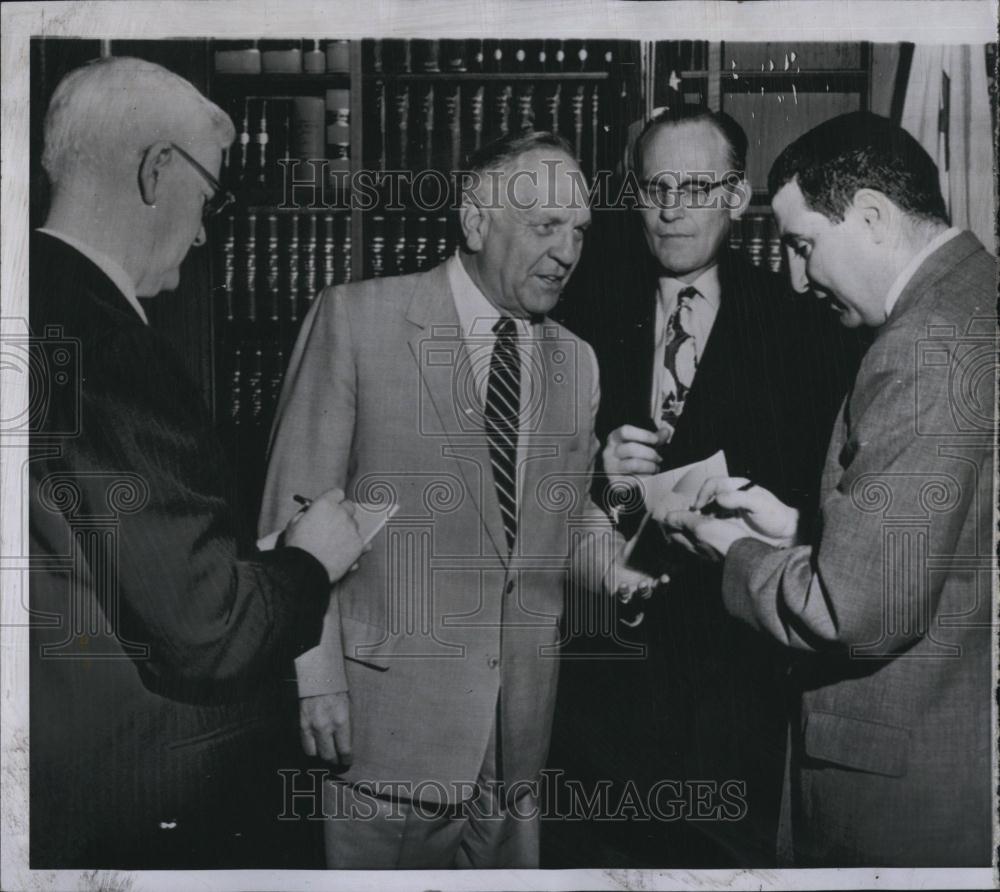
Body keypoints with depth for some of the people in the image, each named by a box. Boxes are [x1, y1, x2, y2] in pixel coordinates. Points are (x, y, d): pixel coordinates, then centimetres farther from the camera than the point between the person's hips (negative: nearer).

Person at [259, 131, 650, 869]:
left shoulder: (577, 362, 9)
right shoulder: (356, 319, -6)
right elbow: (299, 506, -7)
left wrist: (610, 557, -7)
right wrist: (315, 673, -11)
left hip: (521, 723, 5)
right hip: (391, 708, -4)